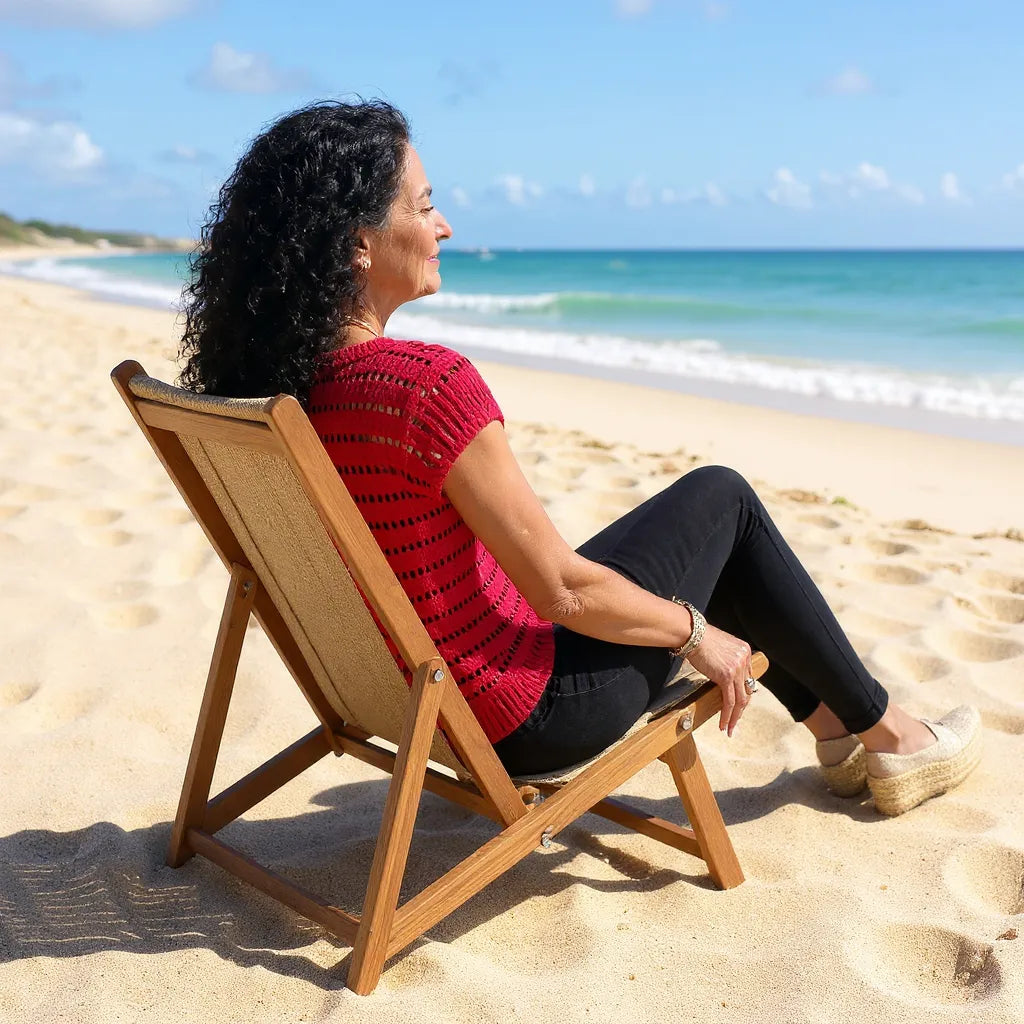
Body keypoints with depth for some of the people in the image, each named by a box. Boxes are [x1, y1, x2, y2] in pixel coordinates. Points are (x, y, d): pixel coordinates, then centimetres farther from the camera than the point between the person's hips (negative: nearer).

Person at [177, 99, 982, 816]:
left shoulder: (263, 383, -5)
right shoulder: (431, 383, -31)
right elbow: (562, 590, -24)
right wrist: (696, 632, -6)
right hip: (528, 714, -8)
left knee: (703, 522, 23)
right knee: (721, 496, 9)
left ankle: (836, 729, 38)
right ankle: (889, 736, 28)